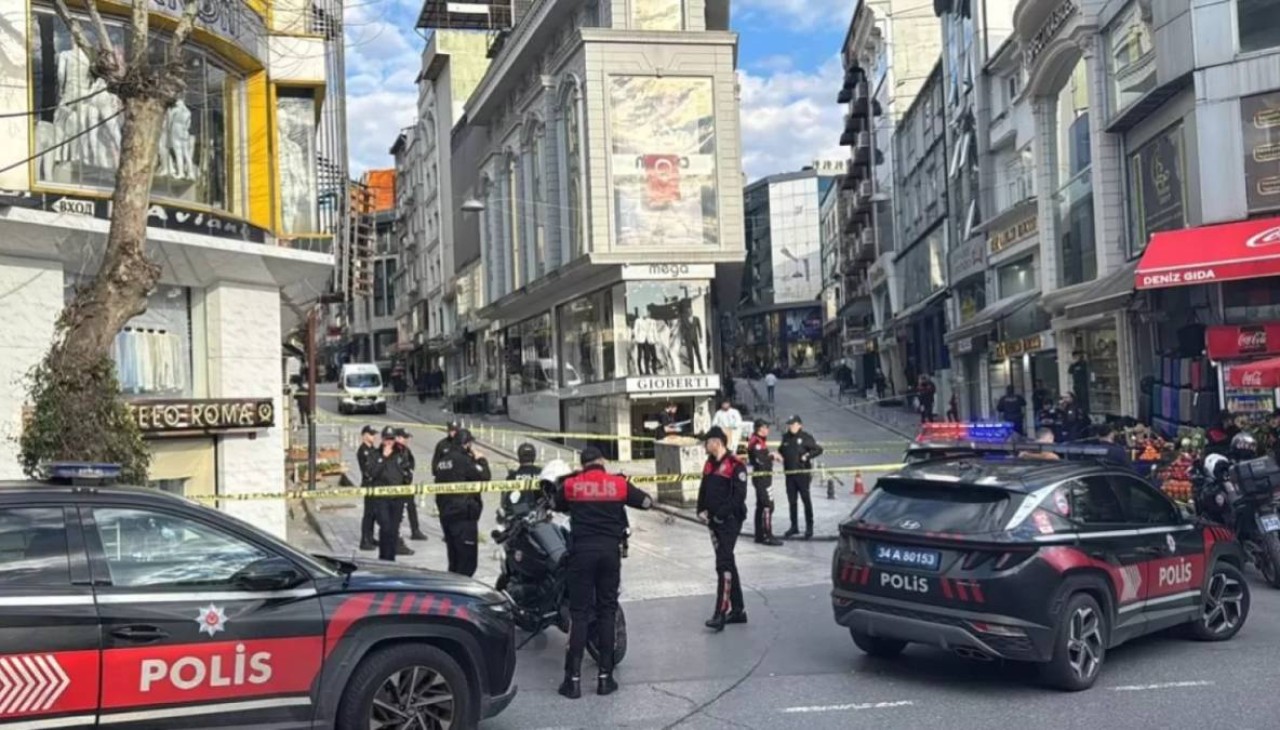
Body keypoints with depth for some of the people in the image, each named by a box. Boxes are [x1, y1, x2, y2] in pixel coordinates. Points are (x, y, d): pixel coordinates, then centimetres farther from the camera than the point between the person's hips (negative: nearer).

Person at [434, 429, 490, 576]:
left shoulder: (444, 460, 13)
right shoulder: (462, 459, -14)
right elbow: (484, 476, -14)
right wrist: (481, 459, 0)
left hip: (446, 514, 9)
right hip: (464, 515, -9)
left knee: (454, 560, 16)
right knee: (468, 559, -7)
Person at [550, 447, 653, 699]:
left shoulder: (571, 485, 2)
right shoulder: (619, 484, 2)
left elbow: (555, 504, 21)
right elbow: (647, 502, 14)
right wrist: (627, 486, 30)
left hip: (582, 550, 0)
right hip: (610, 550, 1)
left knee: (579, 612, 2)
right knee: (607, 611, 7)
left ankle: (573, 678, -2)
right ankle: (605, 676, 8)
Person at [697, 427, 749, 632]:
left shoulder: (735, 465, -14)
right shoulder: (709, 463, 13)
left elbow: (739, 496, -18)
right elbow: (703, 489, 18)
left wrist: (721, 514, -19)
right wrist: (702, 510, 4)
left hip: (730, 521, -9)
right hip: (714, 521, 9)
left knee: (723, 564, -13)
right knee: (727, 563, 14)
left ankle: (720, 614, -15)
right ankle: (737, 610, 23)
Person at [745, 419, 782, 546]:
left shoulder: (760, 441, 14)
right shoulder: (756, 442, -18)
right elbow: (760, 460, -26)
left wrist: (772, 456, 1)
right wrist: (773, 457, -12)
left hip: (763, 476, 11)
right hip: (762, 477, -11)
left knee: (761, 505, 15)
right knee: (768, 506, -10)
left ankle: (759, 535, 22)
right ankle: (768, 536, -9)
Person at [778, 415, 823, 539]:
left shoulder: (806, 437, -6)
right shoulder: (786, 437, 10)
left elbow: (818, 449, -8)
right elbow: (781, 450, 24)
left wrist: (807, 456, -17)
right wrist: (781, 456, 4)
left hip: (802, 473, -5)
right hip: (789, 473, 5)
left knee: (806, 499, 0)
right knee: (791, 500, 11)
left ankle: (809, 527, 6)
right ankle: (794, 526, 21)